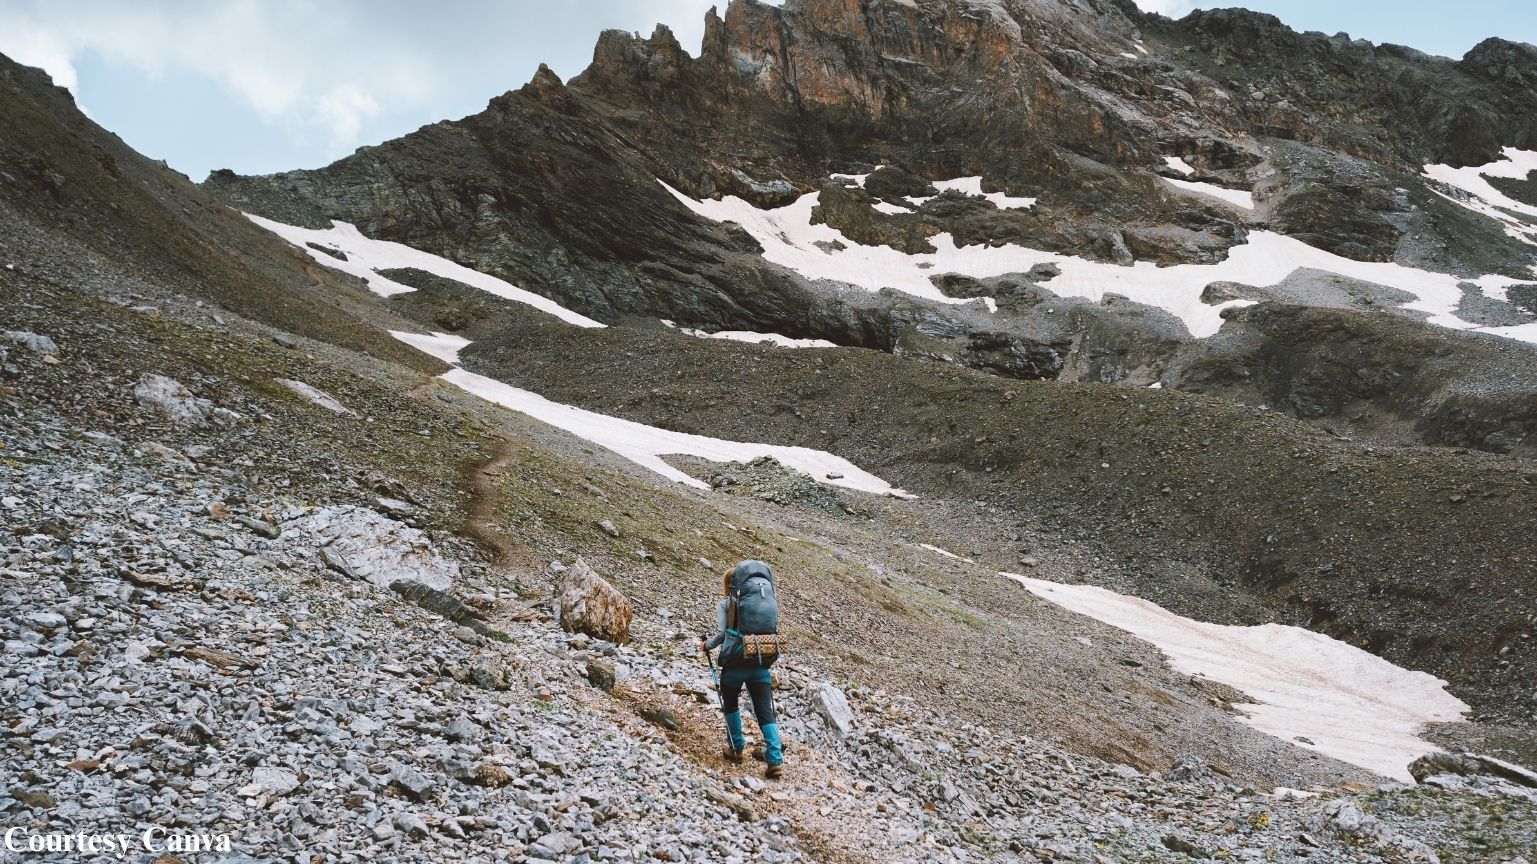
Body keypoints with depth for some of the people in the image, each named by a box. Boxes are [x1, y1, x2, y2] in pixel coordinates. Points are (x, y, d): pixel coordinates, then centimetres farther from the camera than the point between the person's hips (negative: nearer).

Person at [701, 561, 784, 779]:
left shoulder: (724, 604, -1)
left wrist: (706, 645, 8)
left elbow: (721, 634, -10)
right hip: (761, 665, 3)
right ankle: (775, 761, -10)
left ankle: (736, 748, 26)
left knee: (731, 705, 23)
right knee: (766, 712, 1)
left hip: (734, 664, -3)